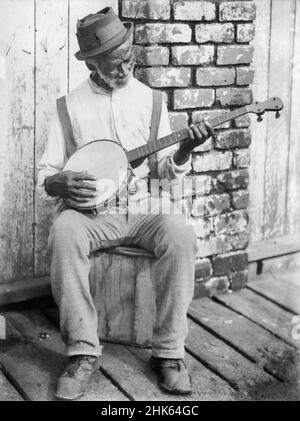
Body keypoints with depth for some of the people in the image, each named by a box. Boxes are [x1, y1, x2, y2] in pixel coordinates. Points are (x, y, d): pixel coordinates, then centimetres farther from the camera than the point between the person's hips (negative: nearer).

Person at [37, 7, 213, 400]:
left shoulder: (150, 99, 10)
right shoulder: (70, 107, 5)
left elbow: (167, 169, 11)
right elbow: (45, 173, 7)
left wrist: (183, 151, -11)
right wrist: (60, 183, -16)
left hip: (144, 209, 1)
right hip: (91, 211, -1)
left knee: (179, 234, -32)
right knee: (64, 232, -35)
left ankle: (169, 351, -19)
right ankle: (83, 351, -23)